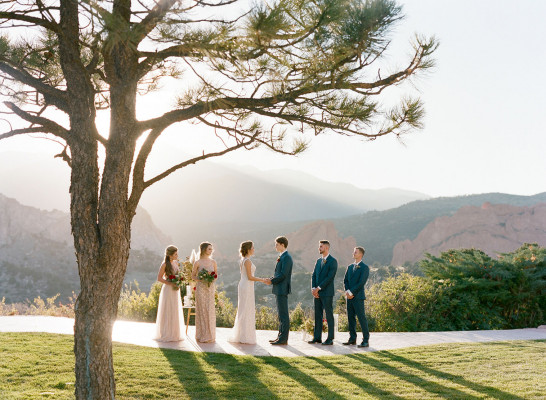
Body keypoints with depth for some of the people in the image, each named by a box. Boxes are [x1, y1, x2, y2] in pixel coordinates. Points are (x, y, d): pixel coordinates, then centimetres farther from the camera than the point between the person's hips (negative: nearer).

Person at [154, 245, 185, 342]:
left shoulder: (176, 263, 8)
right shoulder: (165, 265, -11)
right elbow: (159, 278, -12)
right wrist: (171, 283, -19)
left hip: (175, 290, 7)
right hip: (167, 290, -7)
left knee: (175, 312, 10)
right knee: (167, 313, -3)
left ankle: (174, 334, 18)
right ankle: (166, 335, 4)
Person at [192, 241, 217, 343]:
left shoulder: (213, 262, 7)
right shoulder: (198, 263, -3)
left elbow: (216, 274, 14)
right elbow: (193, 276, 3)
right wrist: (201, 279, -14)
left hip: (211, 288, 3)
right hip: (201, 288, -3)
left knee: (210, 310, 2)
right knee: (202, 310, -3)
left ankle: (210, 335, 10)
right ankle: (202, 336, 3)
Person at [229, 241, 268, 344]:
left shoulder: (242, 260, 13)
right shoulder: (248, 261, -15)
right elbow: (250, 277, -17)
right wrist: (263, 280, -11)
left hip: (242, 285, 10)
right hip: (247, 286, -10)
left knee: (242, 311, 13)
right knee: (247, 311, -5)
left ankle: (239, 336, 19)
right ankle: (245, 337, -1)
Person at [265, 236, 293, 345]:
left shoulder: (286, 258, -14)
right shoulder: (282, 257, 17)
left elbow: (283, 275, -20)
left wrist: (272, 281, -12)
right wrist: (271, 279, 6)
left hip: (282, 290, -10)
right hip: (279, 290, 10)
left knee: (283, 314, -6)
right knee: (281, 314, 14)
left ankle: (283, 339, -3)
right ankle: (280, 336, 20)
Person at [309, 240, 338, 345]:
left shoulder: (333, 261, -7)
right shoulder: (318, 261, 16)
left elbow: (330, 277, -15)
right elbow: (314, 276, 12)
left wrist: (318, 288, -16)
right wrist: (313, 288, -4)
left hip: (327, 293, -7)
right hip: (317, 293, 7)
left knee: (329, 316, -2)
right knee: (317, 315, 8)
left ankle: (330, 339, 2)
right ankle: (317, 337, 14)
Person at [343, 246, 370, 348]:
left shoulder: (364, 268, -6)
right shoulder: (350, 267, 16)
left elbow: (361, 283, -13)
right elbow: (345, 280, 13)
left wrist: (351, 292, -14)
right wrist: (347, 291, -4)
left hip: (358, 297, -7)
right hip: (349, 297, 7)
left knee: (361, 318, -6)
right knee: (351, 318, 8)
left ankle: (366, 340, -3)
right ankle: (352, 339, 15)